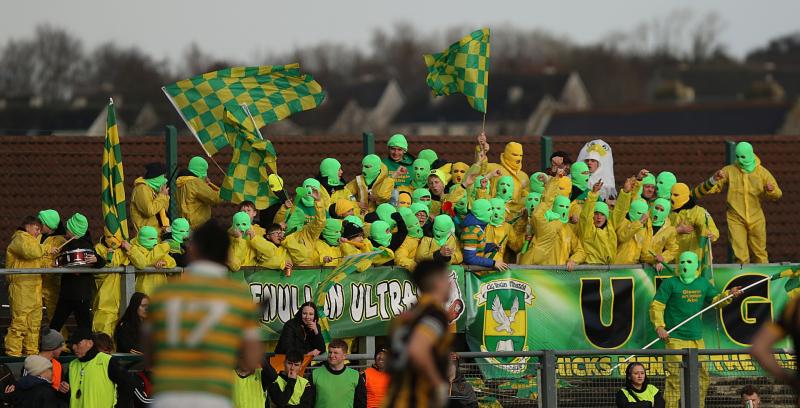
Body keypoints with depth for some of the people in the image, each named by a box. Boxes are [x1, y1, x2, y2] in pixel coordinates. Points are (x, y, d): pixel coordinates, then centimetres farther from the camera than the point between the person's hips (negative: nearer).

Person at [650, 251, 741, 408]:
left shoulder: (703, 283, 14)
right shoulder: (670, 284, -2)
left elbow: (716, 300, 22)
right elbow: (656, 306, -4)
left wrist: (729, 294, 2)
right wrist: (659, 327, -16)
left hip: (697, 339, 6)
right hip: (676, 339, -6)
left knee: (702, 377, 10)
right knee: (674, 377, -12)